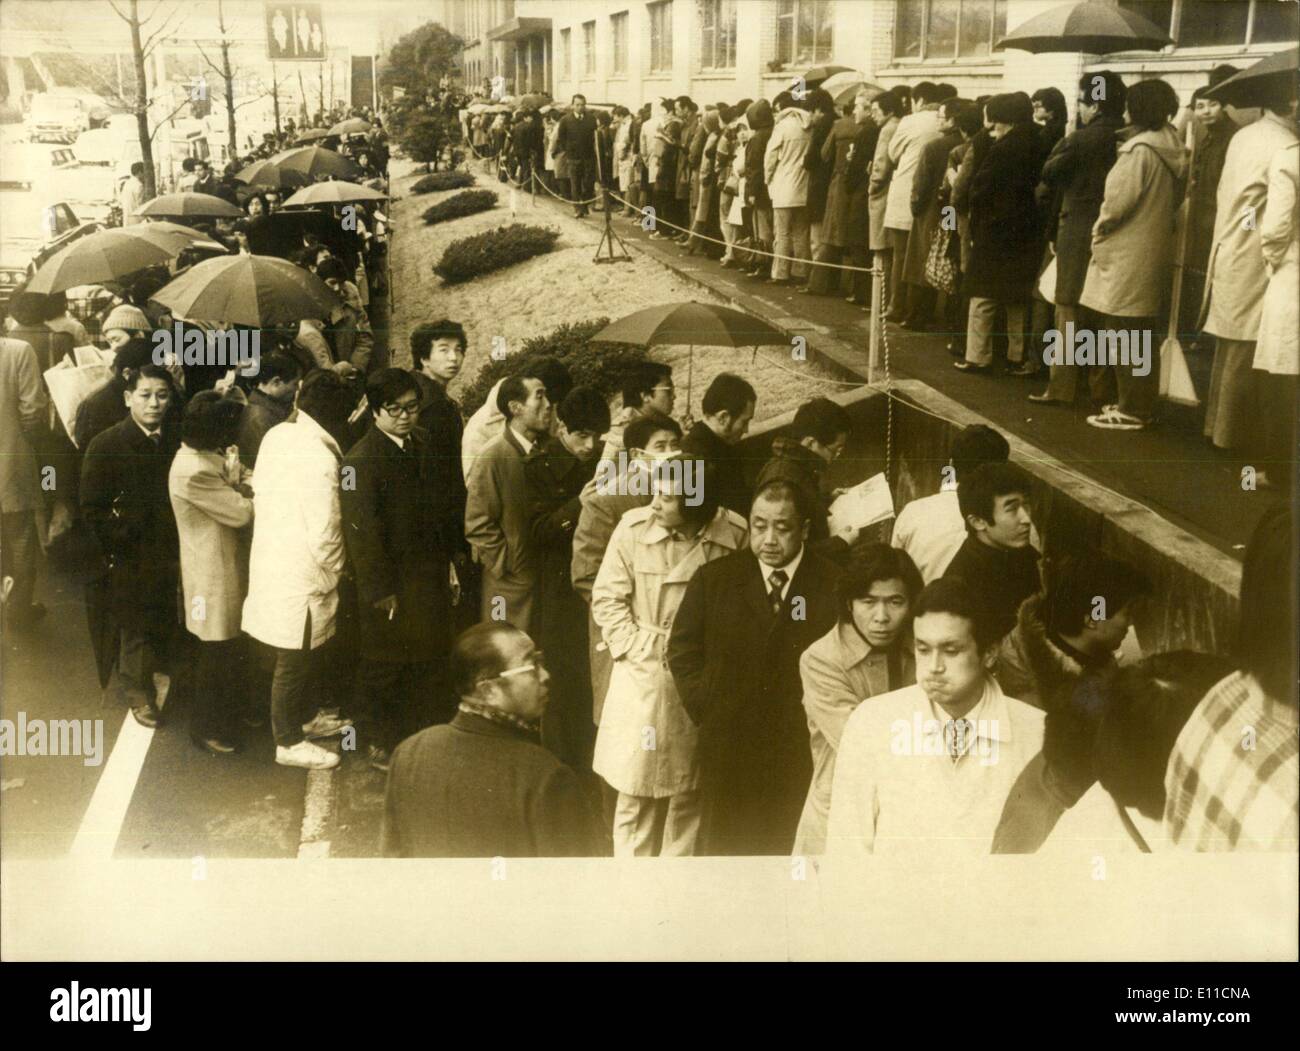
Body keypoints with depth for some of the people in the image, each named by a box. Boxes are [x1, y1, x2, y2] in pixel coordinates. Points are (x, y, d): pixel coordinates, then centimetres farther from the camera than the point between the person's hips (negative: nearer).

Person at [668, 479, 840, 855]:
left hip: (802, 751, -1)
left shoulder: (836, 584, -2)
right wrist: (704, 708, 1)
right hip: (727, 749, 2)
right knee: (722, 849, 9)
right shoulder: (713, 579, 4)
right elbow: (682, 650, 9)